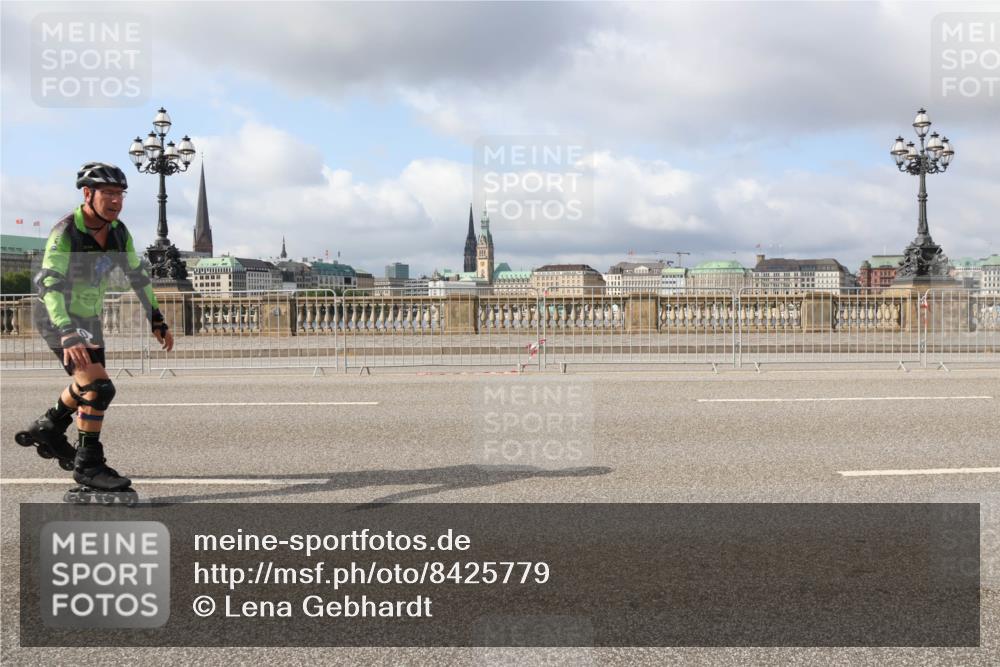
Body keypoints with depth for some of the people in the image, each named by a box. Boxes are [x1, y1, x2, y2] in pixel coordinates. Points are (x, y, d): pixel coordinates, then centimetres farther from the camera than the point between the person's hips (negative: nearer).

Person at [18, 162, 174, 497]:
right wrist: (68, 334, -47)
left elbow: (137, 275, 7)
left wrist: (157, 320, 6)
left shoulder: (118, 232, -5)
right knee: (99, 387, -21)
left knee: (87, 387, 24)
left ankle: (48, 429, 49)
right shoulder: (65, 233, -26)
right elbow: (48, 285, -35)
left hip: (89, 317, 8)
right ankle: (88, 465, -8)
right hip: (57, 319, -8)